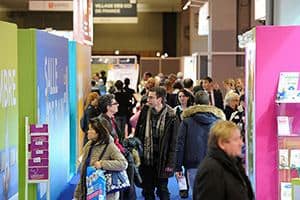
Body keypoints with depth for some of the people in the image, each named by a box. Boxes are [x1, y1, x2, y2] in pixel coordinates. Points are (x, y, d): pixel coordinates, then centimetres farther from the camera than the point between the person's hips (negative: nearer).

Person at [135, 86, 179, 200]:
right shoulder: (145, 112, 1)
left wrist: (170, 163, -11)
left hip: (161, 160, -4)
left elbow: (173, 142, -9)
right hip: (145, 159, 4)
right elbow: (137, 134, 7)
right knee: (147, 190, 13)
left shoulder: (170, 117, -11)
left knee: (162, 190, 7)